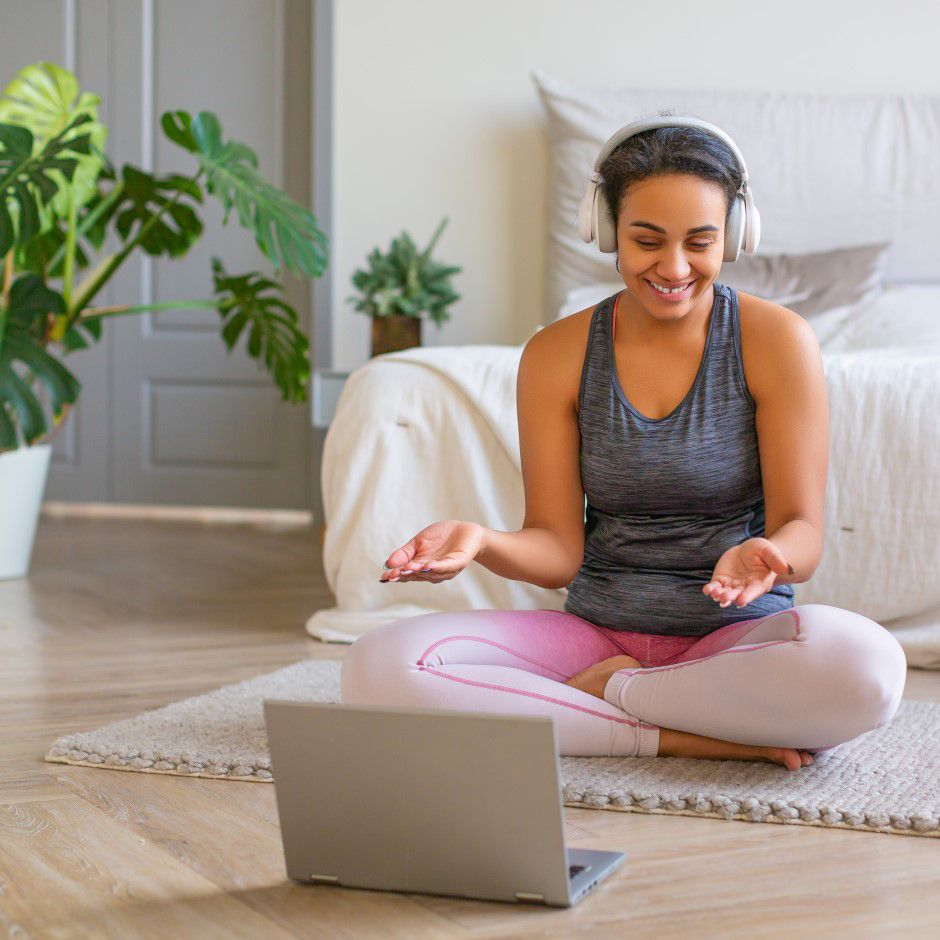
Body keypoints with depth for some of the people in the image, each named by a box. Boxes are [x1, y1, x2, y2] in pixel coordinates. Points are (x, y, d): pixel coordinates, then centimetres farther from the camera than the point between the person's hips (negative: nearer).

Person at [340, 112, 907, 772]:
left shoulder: (776, 340, -4)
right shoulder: (556, 355, 2)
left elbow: (802, 530, -7)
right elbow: (558, 552, 0)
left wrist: (767, 556, -31)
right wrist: (479, 541, -23)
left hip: (737, 637, -2)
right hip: (597, 634, 2)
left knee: (864, 662, -37)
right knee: (379, 668, -23)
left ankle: (602, 693, -13)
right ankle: (692, 737, -20)